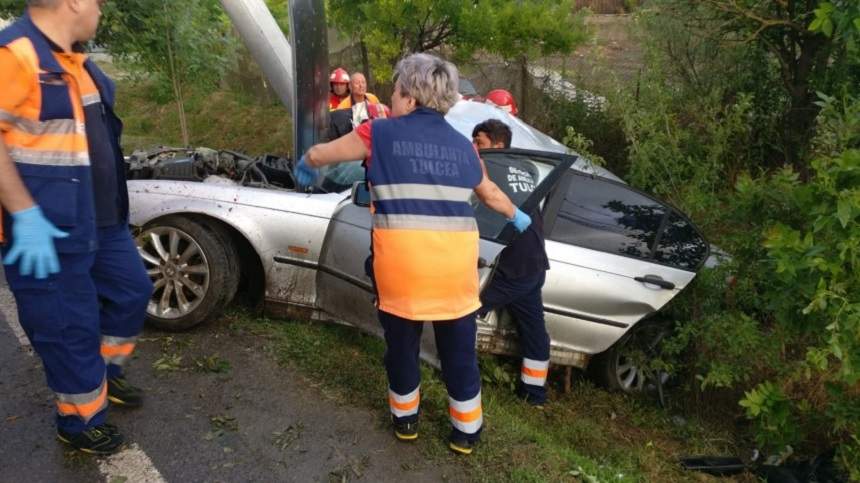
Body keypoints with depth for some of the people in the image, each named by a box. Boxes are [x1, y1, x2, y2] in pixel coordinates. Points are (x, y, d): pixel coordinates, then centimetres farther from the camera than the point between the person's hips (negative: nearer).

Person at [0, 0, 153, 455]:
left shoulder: (71, 58, 12)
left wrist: (112, 206, 25)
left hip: (102, 220, 9)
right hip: (50, 231, -9)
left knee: (131, 290, 20)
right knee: (71, 326, 4)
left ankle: (104, 375, 41)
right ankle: (79, 422, 25)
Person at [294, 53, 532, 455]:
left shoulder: (381, 134, 4)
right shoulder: (462, 145, 14)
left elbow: (317, 155, 15)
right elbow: (491, 193, 30)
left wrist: (305, 167, 38)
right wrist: (516, 215, 51)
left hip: (401, 259, -2)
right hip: (454, 261, 2)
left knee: (401, 341, 20)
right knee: (459, 348, 17)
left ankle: (405, 418, 40)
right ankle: (465, 430, 33)